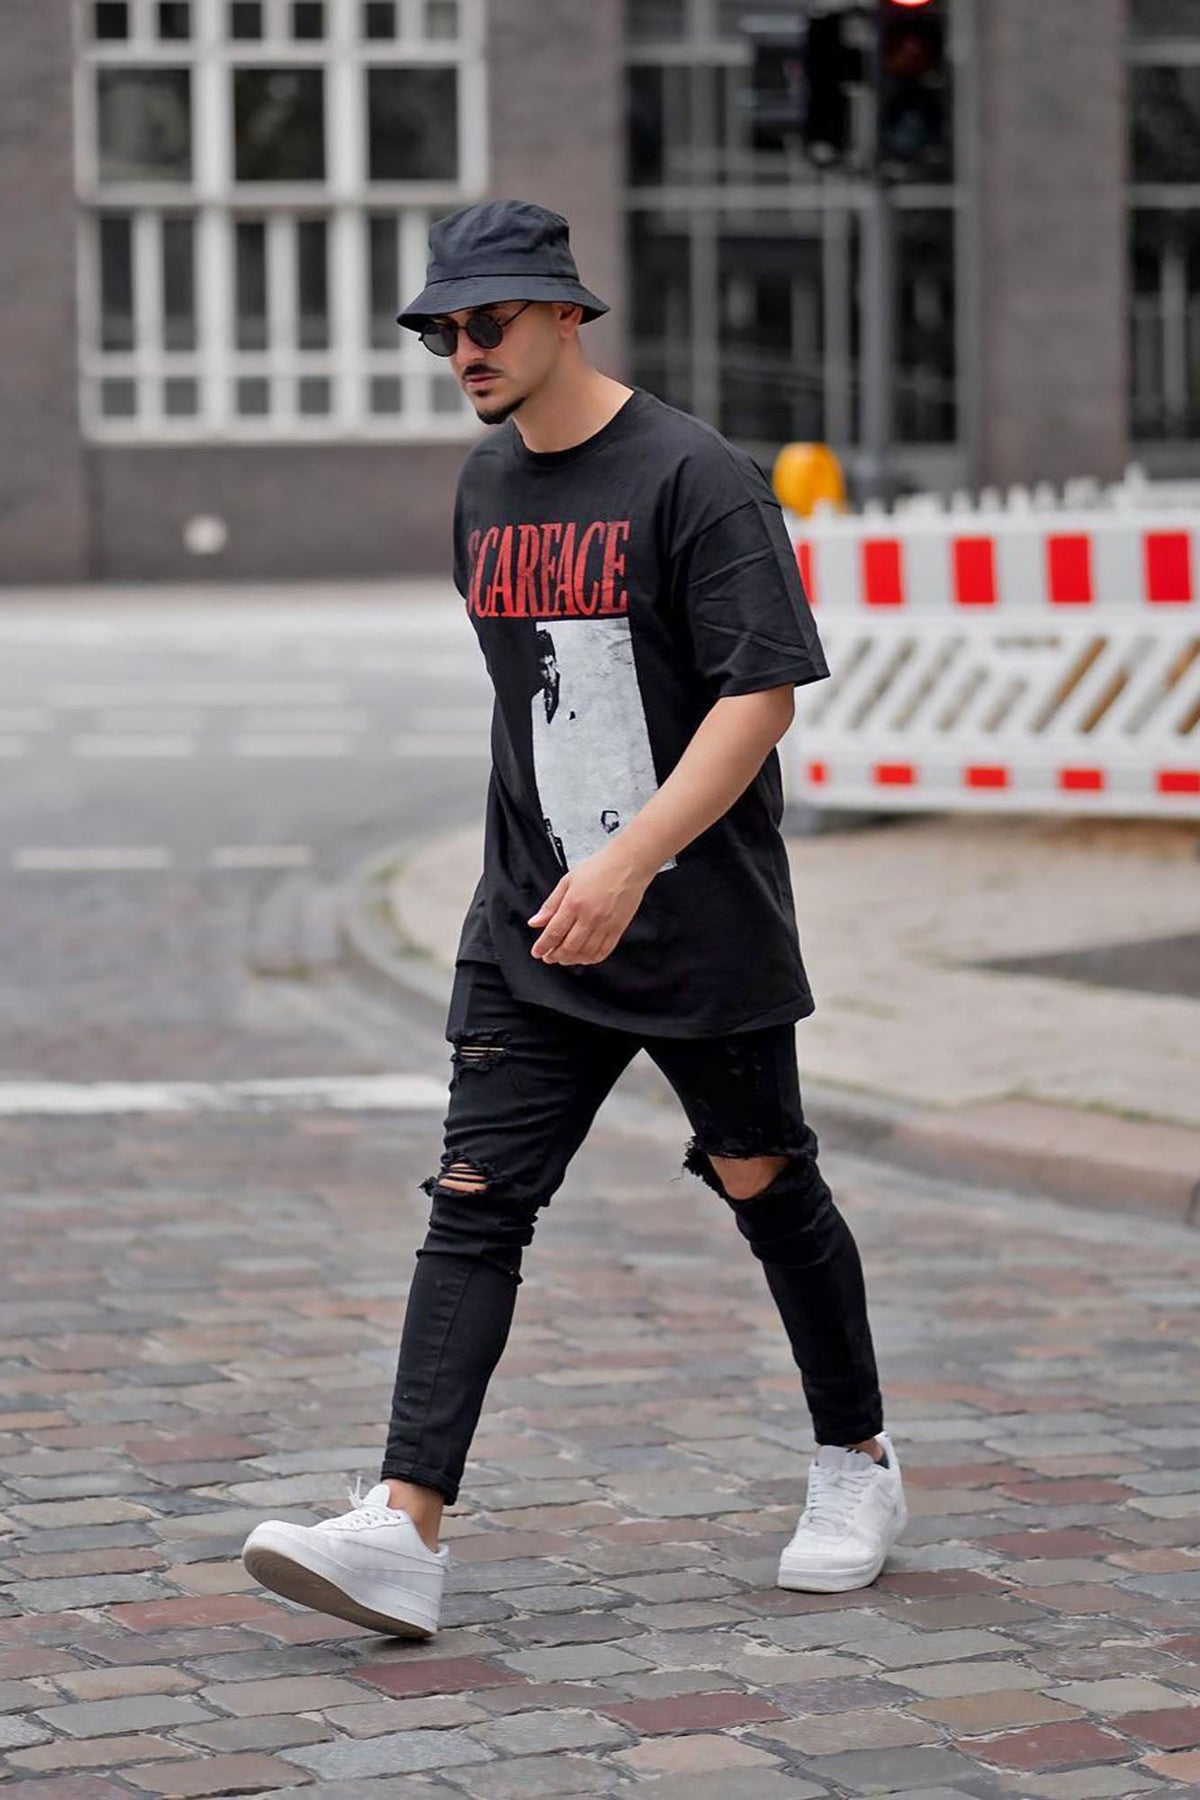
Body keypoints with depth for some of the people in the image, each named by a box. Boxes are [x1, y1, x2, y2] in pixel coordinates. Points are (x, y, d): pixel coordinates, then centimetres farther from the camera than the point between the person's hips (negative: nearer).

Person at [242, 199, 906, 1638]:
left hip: (703, 927, -5)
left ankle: (856, 1464, 31)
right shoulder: (485, 487, 9)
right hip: (529, 929, 6)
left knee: (767, 1190, 9)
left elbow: (761, 695, -19)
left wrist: (633, 859, -28)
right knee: (474, 1204, -6)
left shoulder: (695, 477, -13)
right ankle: (404, 1531, -11)